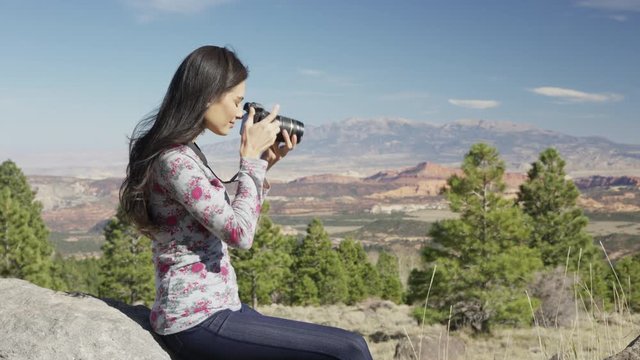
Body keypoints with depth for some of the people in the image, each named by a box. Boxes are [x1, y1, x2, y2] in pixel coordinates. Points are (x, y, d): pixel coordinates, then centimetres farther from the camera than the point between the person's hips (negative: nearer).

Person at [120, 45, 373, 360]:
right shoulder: (174, 159, -18)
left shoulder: (185, 153, 11)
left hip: (216, 308, 10)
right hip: (197, 321, -10)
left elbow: (228, 222, 16)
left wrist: (262, 165, 8)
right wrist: (250, 156, -13)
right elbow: (240, 234, -22)